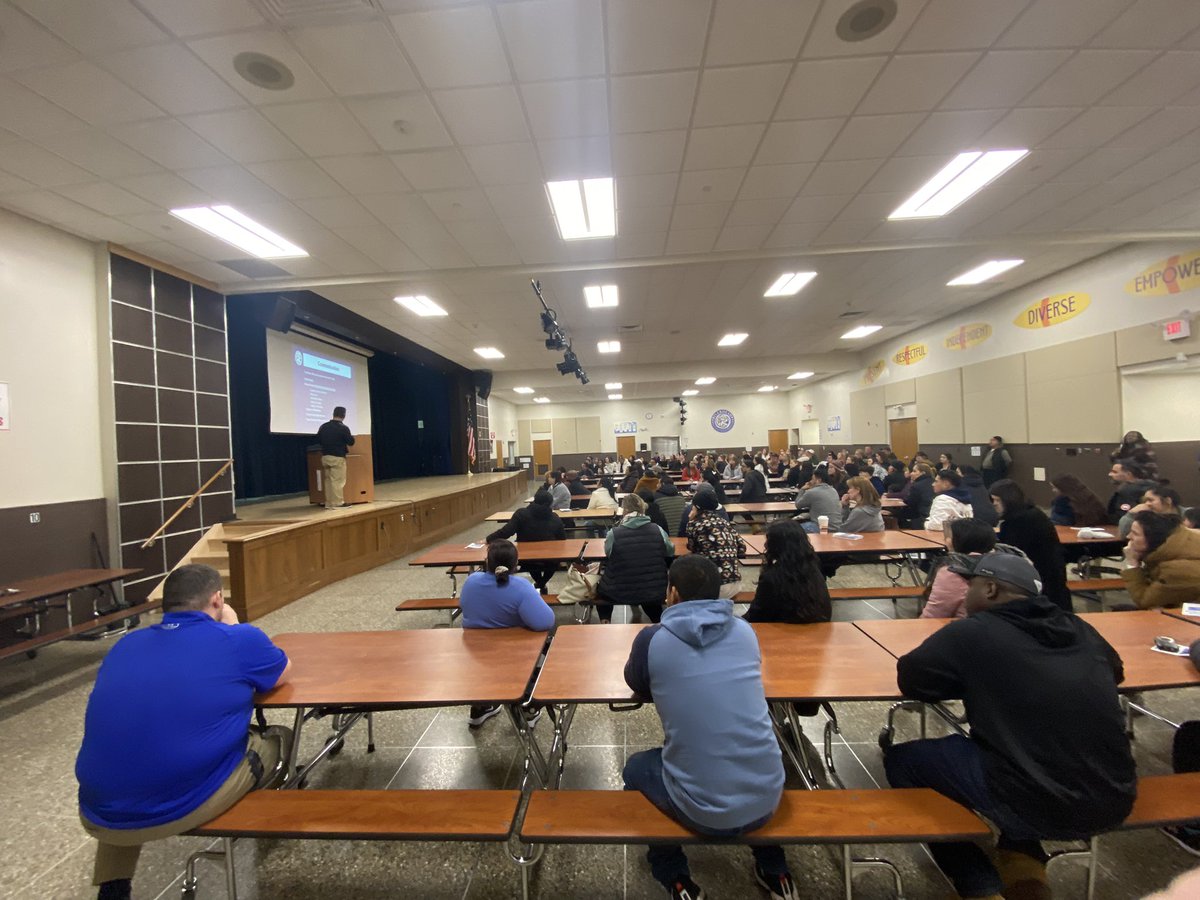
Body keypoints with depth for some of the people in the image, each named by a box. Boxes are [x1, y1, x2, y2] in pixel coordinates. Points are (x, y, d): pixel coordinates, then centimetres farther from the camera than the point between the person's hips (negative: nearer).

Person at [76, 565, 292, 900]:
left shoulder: (127, 644, 6)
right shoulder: (239, 640, -10)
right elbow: (283, 673, 12)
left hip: (99, 816, 6)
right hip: (182, 809, -5)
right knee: (278, 741, 19)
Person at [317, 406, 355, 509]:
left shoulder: (323, 426, 6)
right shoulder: (343, 428, -11)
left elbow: (318, 440, 14)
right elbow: (351, 442, -6)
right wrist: (351, 437, 15)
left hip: (325, 456, 6)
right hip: (338, 457, -6)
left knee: (328, 480, 11)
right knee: (338, 481, -1)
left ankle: (328, 503, 14)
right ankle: (338, 503, 1)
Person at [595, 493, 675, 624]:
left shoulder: (614, 534, -20)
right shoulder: (658, 530, -13)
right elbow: (670, 551, 3)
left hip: (620, 592, -1)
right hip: (655, 591, 2)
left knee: (601, 589, 32)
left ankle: (605, 621, 22)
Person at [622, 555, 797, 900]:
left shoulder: (652, 639, -14)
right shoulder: (744, 630, -3)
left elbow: (637, 684, 8)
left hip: (702, 810, -3)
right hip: (767, 798, 4)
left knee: (635, 769, 26)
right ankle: (774, 872, 44)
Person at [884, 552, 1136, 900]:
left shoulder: (973, 632, -12)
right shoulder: (1080, 629, 7)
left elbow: (909, 678, -5)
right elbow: (1115, 670, 28)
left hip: (1037, 803, -7)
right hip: (1113, 802, 7)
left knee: (901, 759, 10)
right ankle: (1025, 864, 25)